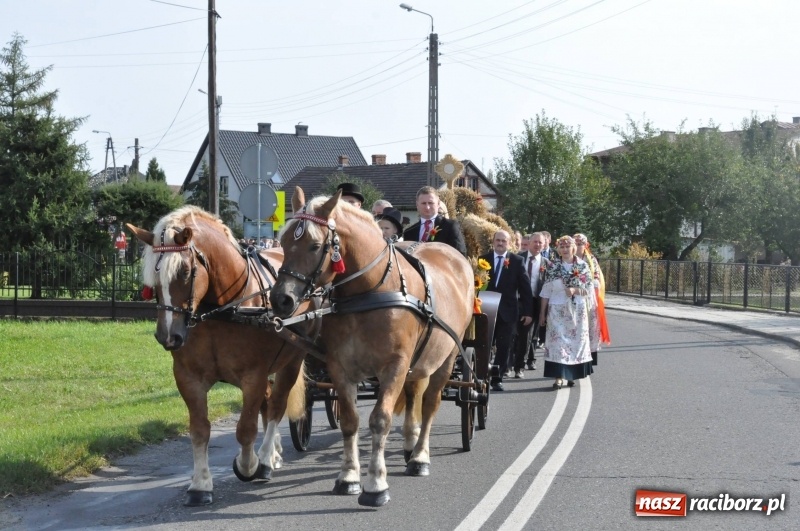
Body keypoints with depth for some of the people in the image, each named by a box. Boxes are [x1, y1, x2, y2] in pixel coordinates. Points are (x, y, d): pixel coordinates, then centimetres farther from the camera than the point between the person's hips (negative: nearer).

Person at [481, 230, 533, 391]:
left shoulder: (517, 261, 1)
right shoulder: (483, 259, 4)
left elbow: (525, 287, 0)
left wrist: (528, 311, -4)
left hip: (508, 311, -1)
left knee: (504, 347, 2)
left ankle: (497, 379, 11)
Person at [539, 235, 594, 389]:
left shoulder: (583, 266, 2)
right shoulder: (553, 267, 1)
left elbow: (590, 289, 2)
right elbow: (546, 291, 3)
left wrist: (575, 290, -16)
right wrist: (542, 313, 2)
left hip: (577, 311, 1)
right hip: (557, 311, -1)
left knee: (576, 340, 3)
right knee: (558, 340, -7)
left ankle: (572, 374, 14)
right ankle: (559, 376, -8)